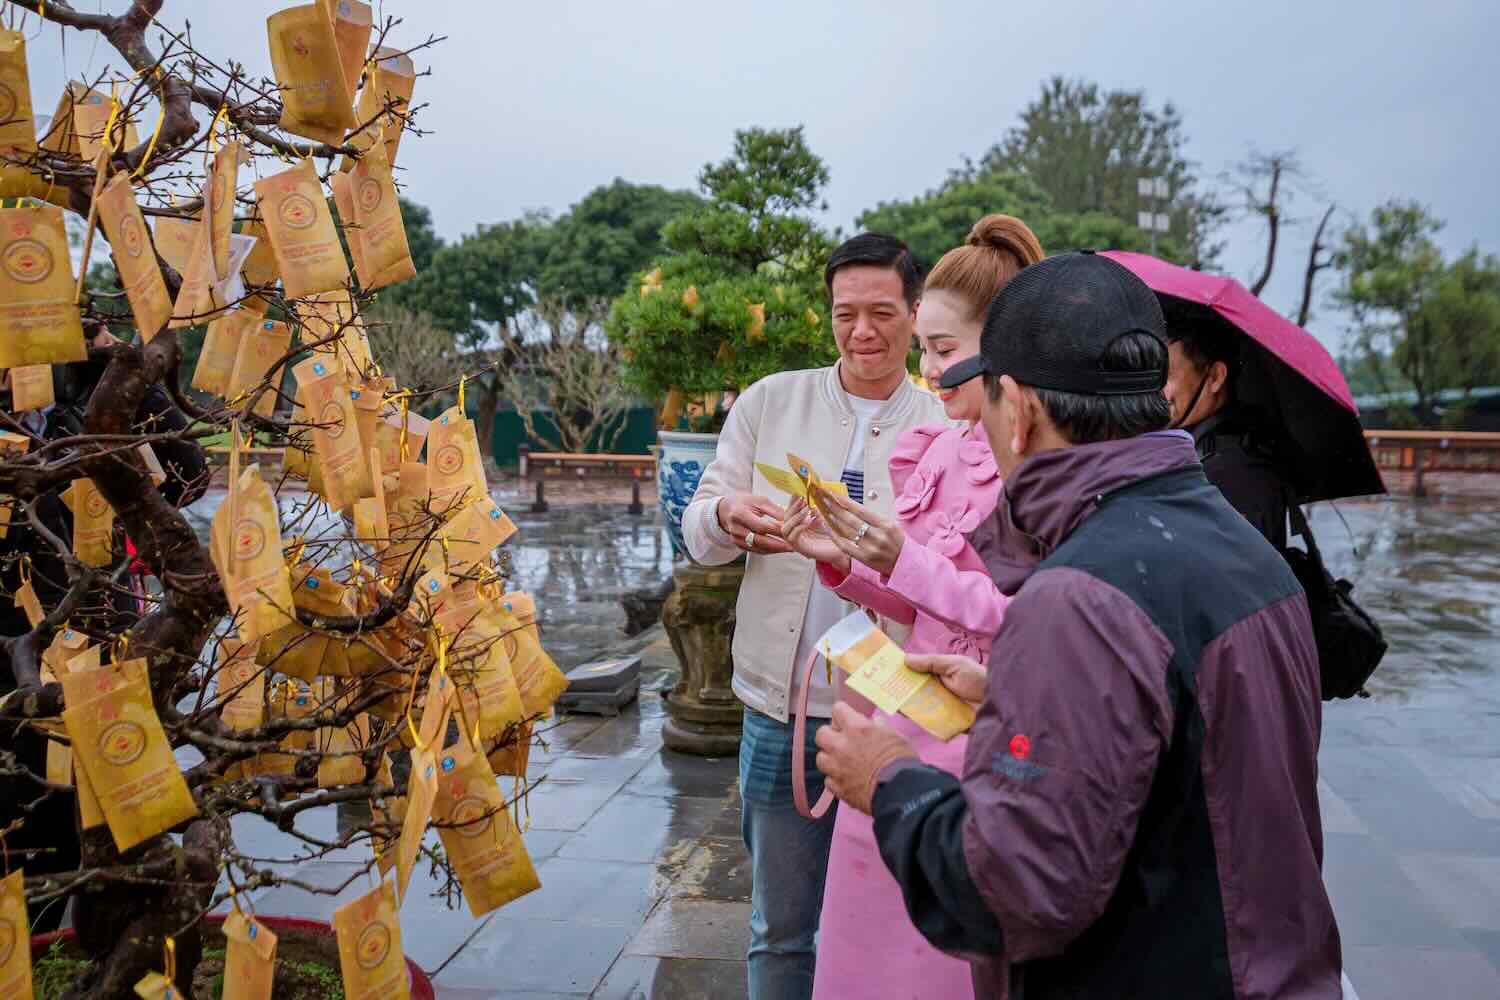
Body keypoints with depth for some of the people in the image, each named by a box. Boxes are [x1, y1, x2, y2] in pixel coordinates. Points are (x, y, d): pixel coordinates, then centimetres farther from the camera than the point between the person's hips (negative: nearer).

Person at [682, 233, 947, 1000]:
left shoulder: (946, 428, 0)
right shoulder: (768, 402, 3)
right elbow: (696, 534, 2)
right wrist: (729, 517, -21)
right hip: (783, 710, 1)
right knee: (780, 926, 15)